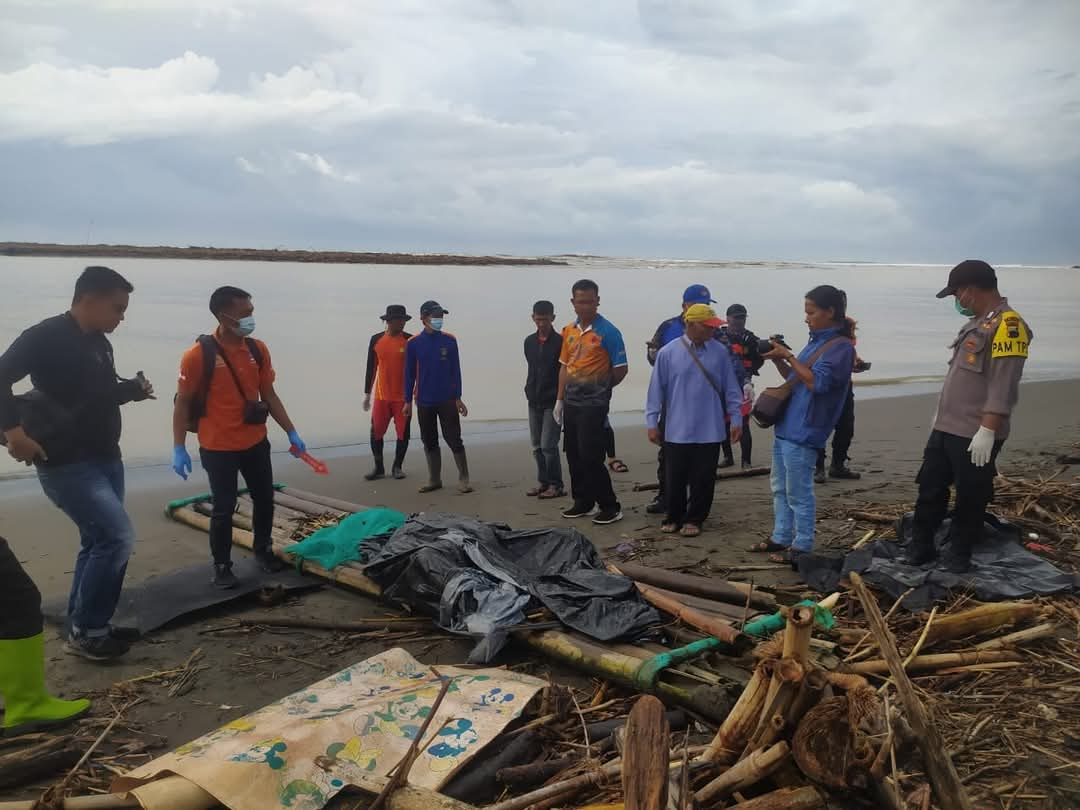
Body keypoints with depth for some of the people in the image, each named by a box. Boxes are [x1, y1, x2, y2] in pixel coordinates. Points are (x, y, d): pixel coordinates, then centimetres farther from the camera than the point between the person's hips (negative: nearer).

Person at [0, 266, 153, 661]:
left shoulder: (99, 343, 10)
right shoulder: (45, 337, -15)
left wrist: (134, 389, 5)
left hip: (105, 458, 9)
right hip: (66, 463, -9)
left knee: (99, 541, 14)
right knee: (117, 536, -14)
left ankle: (83, 626, 27)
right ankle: (86, 631, 2)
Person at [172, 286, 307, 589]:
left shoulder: (258, 350, 0)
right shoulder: (199, 354, -15)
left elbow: (269, 395, 8)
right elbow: (182, 403, -9)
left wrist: (292, 433, 7)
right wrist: (179, 449, -11)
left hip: (256, 443, 5)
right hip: (218, 448, -5)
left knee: (265, 498, 15)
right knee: (224, 508, 4)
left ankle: (263, 550, 37)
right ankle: (222, 566, 23)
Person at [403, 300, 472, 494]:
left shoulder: (449, 340, -1)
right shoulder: (413, 343, -1)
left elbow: (455, 369, 2)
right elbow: (409, 373, 4)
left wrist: (458, 398, -2)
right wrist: (408, 401, 3)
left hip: (447, 400, -1)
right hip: (424, 401, 1)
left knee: (454, 439, -2)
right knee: (429, 442, 9)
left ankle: (463, 479, 4)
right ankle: (434, 480, 19)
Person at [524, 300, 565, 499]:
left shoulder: (559, 342, -8)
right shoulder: (529, 342, 10)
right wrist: (529, 391, 11)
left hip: (552, 401, -6)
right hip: (534, 401, 6)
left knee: (548, 445, -9)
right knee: (537, 446, 10)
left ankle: (556, 485, 0)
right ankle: (543, 482, 20)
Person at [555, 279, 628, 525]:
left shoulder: (608, 332, -10)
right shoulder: (569, 331, 10)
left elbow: (621, 369, -8)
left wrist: (601, 388, 4)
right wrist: (560, 399, 12)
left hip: (593, 404, -7)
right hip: (571, 403, 7)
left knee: (590, 456, -8)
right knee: (574, 456, 12)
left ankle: (611, 507, 3)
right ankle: (583, 502, 25)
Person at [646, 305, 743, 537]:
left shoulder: (720, 352, 1)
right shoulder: (668, 352, -5)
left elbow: (731, 389, 6)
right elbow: (656, 390, -1)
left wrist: (736, 419, 5)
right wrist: (652, 422, -1)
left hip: (709, 431, 1)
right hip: (677, 431, -1)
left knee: (703, 479, 7)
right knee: (675, 479, 7)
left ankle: (694, 519, 21)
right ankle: (674, 518, 24)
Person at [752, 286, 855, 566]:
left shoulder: (840, 346, -12)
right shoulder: (817, 341, 15)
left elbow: (816, 382, -20)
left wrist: (789, 356, -17)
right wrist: (778, 359, 6)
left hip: (803, 433, -9)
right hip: (785, 427, 9)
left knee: (798, 494, -2)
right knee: (780, 489, 17)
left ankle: (802, 547, 8)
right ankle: (781, 538, 27)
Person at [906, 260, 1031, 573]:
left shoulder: (1007, 324, -15)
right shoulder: (976, 323, 16)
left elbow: (1002, 388, -21)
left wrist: (987, 431, -24)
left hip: (975, 435, -9)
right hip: (945, 428, 9)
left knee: (970, 499, 4)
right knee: (930, 489, 13)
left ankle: (958, 556, 17)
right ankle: (920, 549, 24)